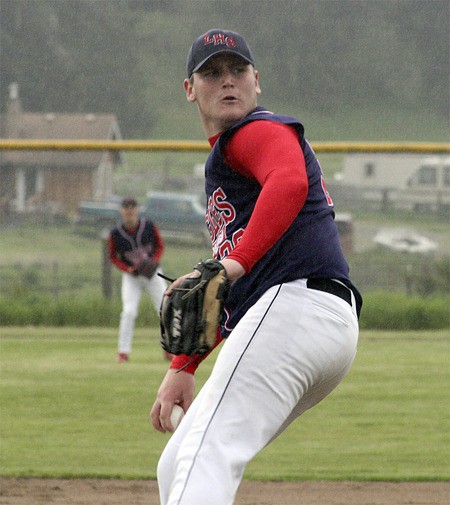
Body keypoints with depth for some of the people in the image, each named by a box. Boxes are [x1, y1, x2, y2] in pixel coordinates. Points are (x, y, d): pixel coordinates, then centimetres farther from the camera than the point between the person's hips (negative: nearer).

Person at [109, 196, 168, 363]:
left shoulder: (149, 226, -10)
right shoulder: (116, 233, -11)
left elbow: (160, 245, 3)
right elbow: (113, 256, 1)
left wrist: (154, 261, -15)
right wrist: (128, 269, -15)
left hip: (153, 274, 1)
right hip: (131, 277, -1)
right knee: (129, 311, -16)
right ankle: (123, 352, -9)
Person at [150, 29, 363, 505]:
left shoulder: (259, 131, 2)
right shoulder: (220, 163, 33)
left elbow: (290, 183, -24)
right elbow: (226, 288, 36)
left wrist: (235, 263, -34)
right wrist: (183, 367, 28)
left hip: (296, 304, -11)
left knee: (206, 458, -22)